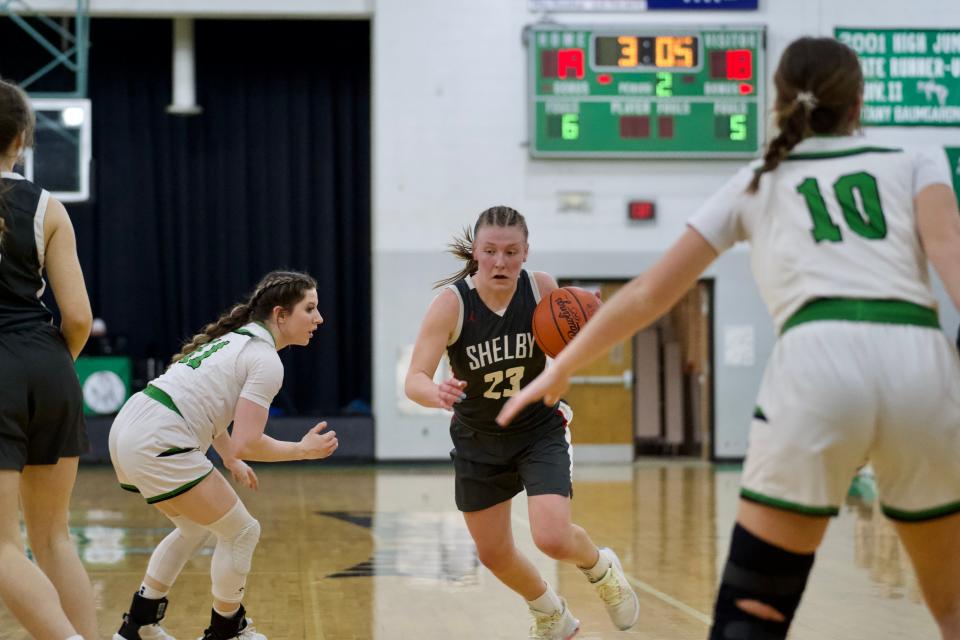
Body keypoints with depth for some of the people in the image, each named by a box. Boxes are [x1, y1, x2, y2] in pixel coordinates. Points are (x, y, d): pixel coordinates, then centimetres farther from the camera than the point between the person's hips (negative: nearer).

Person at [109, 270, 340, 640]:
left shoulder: (237, 337, 19)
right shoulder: (266, 361, -10)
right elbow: (246, 443, -14)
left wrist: (231, 460, 32)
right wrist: (304, 450, 0)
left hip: (128, 429, 10)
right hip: (157, 444, -10)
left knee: (196, 528, 27)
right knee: (241, 532, 6)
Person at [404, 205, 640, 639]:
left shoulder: (542, 288, -18)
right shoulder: (451, 302, -24)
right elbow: (414, 380, -31)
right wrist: (438, 394, -54)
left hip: (541, 430, -1)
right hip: (478, 440, 1)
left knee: (552, 538, -19)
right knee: (493, 554, 10)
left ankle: (602, 569, 18)